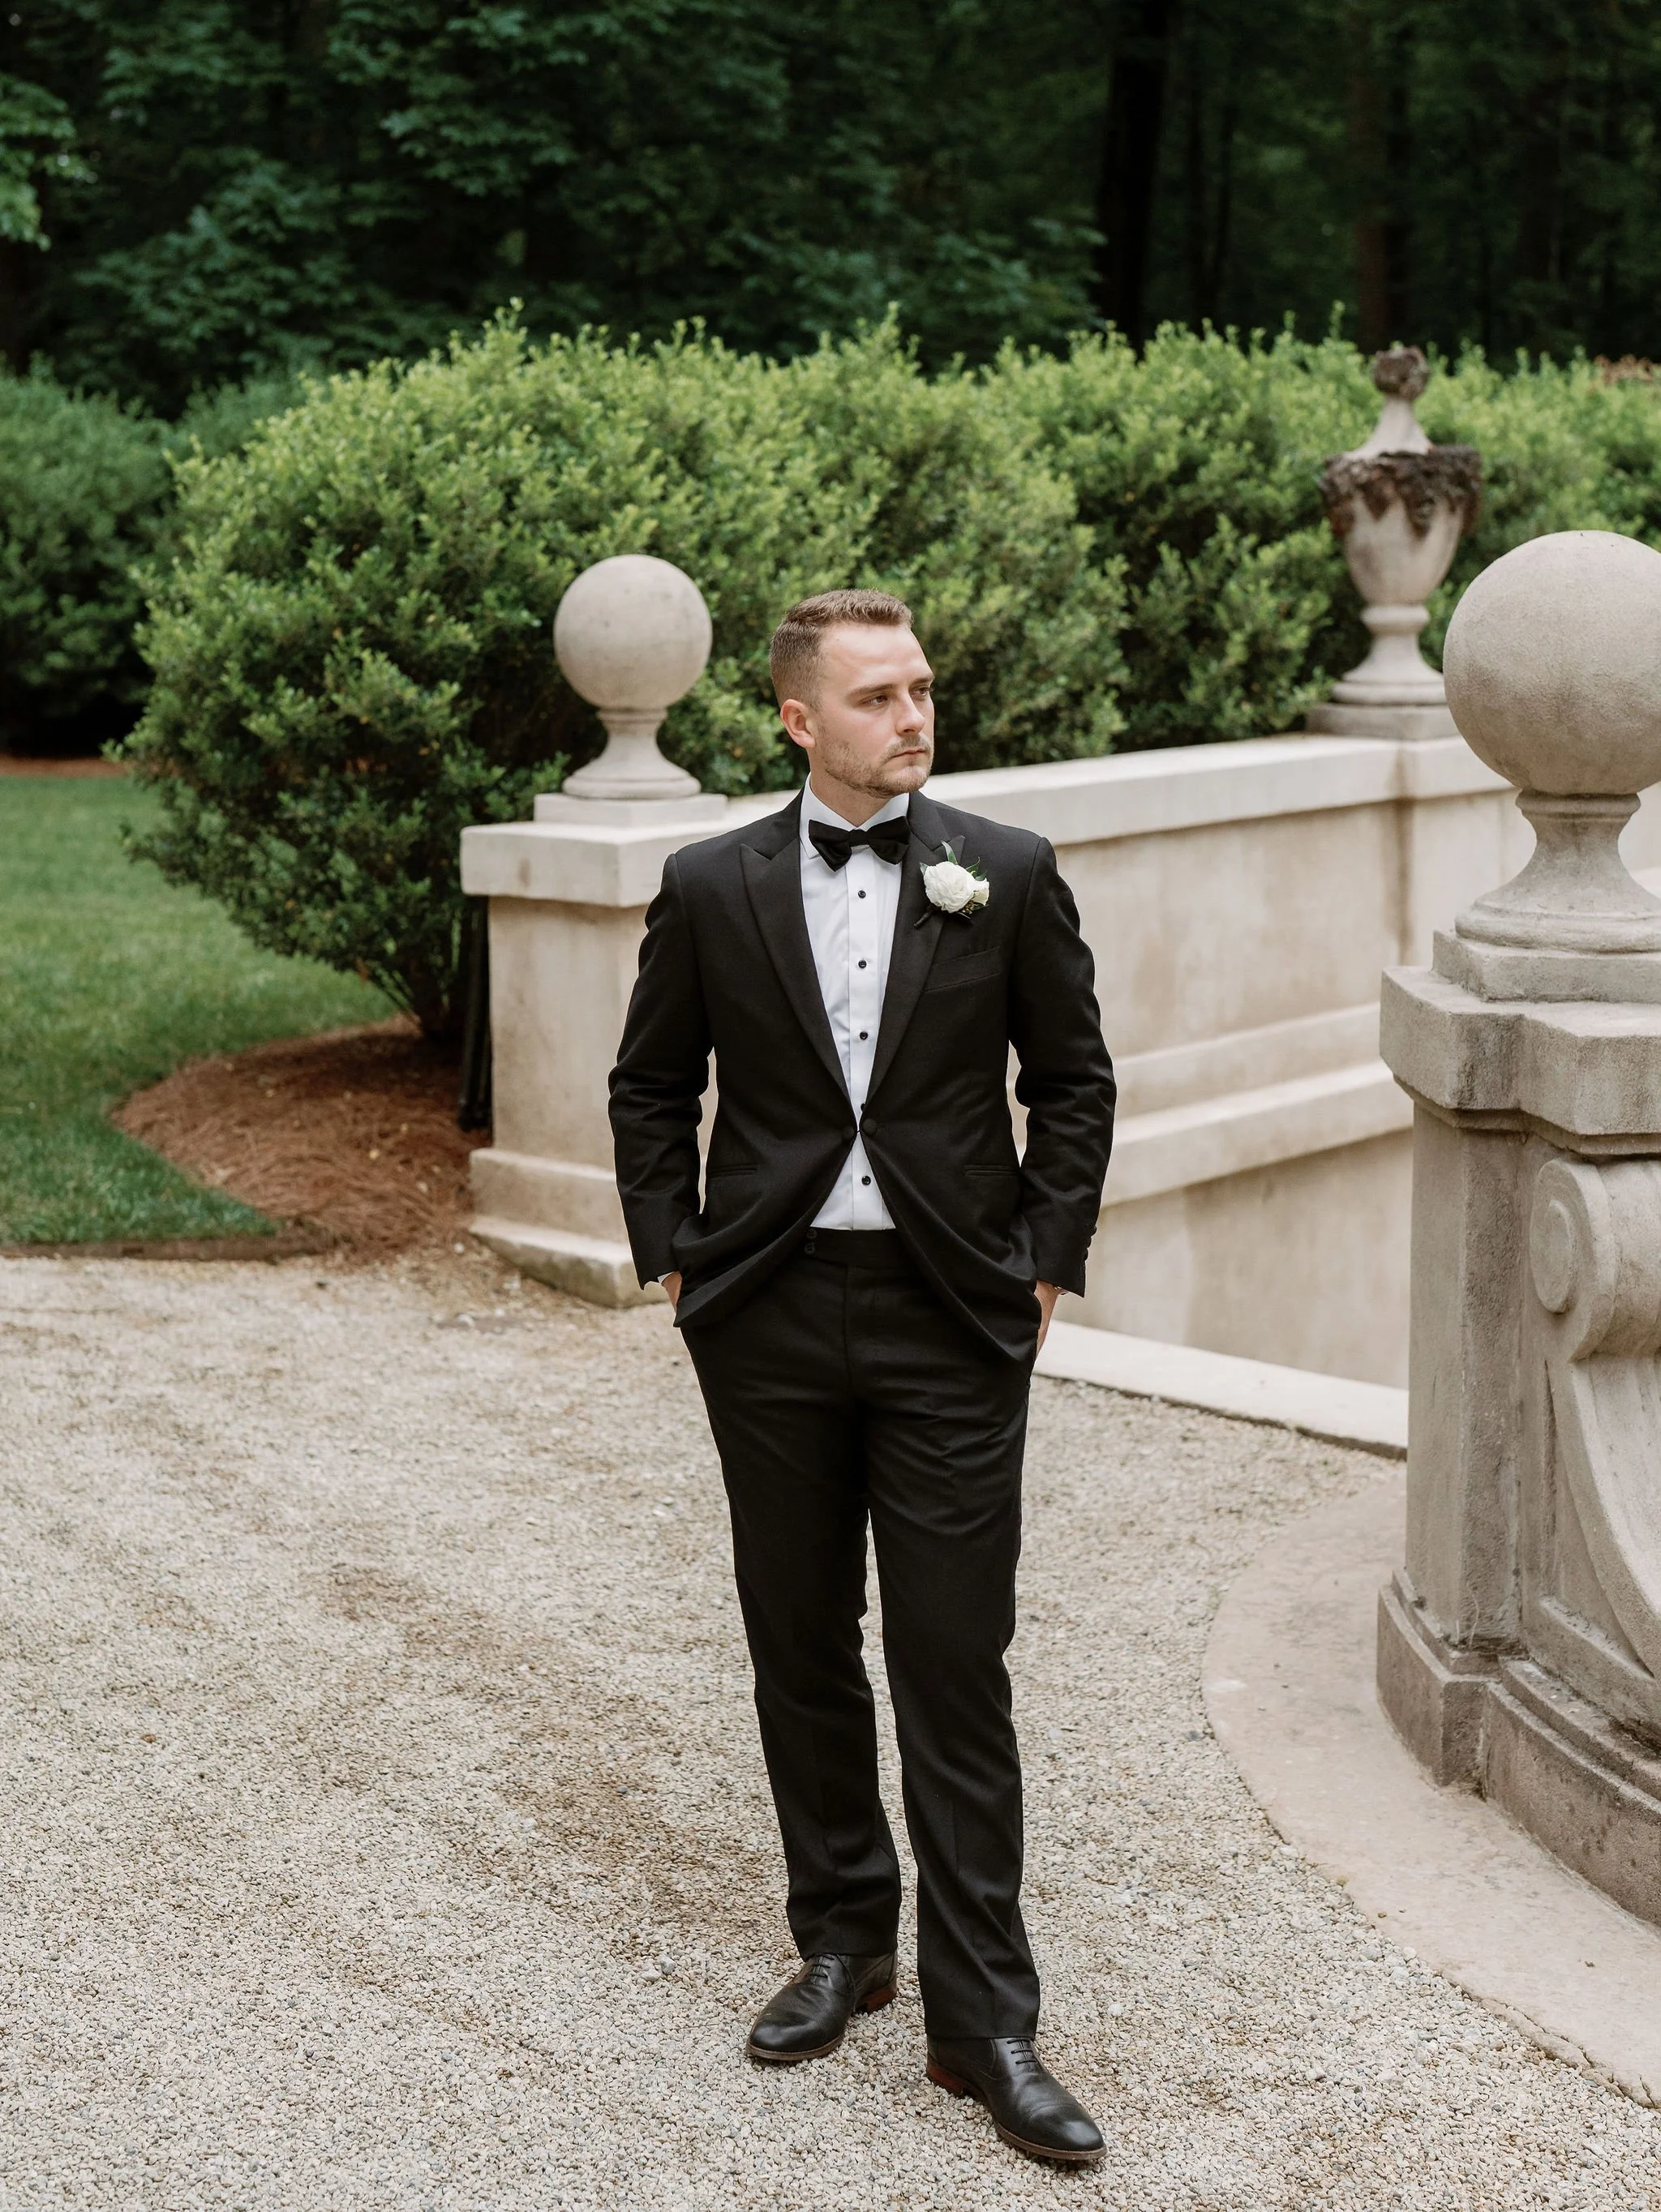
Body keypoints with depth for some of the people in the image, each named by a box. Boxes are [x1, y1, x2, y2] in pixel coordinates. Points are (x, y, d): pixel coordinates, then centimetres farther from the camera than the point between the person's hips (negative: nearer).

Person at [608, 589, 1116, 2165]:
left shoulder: (1006, 876, 1)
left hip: (950, 1322, -2)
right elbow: (650, 1089, 11)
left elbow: (1074, 1081, 6)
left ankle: (981, 2020, 6)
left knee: (956, 1668, -1)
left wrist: (1044, 1266, 0)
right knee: (801, 1648, 12)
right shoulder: (711, 887, 3)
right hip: (769, 1321, 2)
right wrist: (673, 1261, 4)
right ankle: (841, 1941, 29)